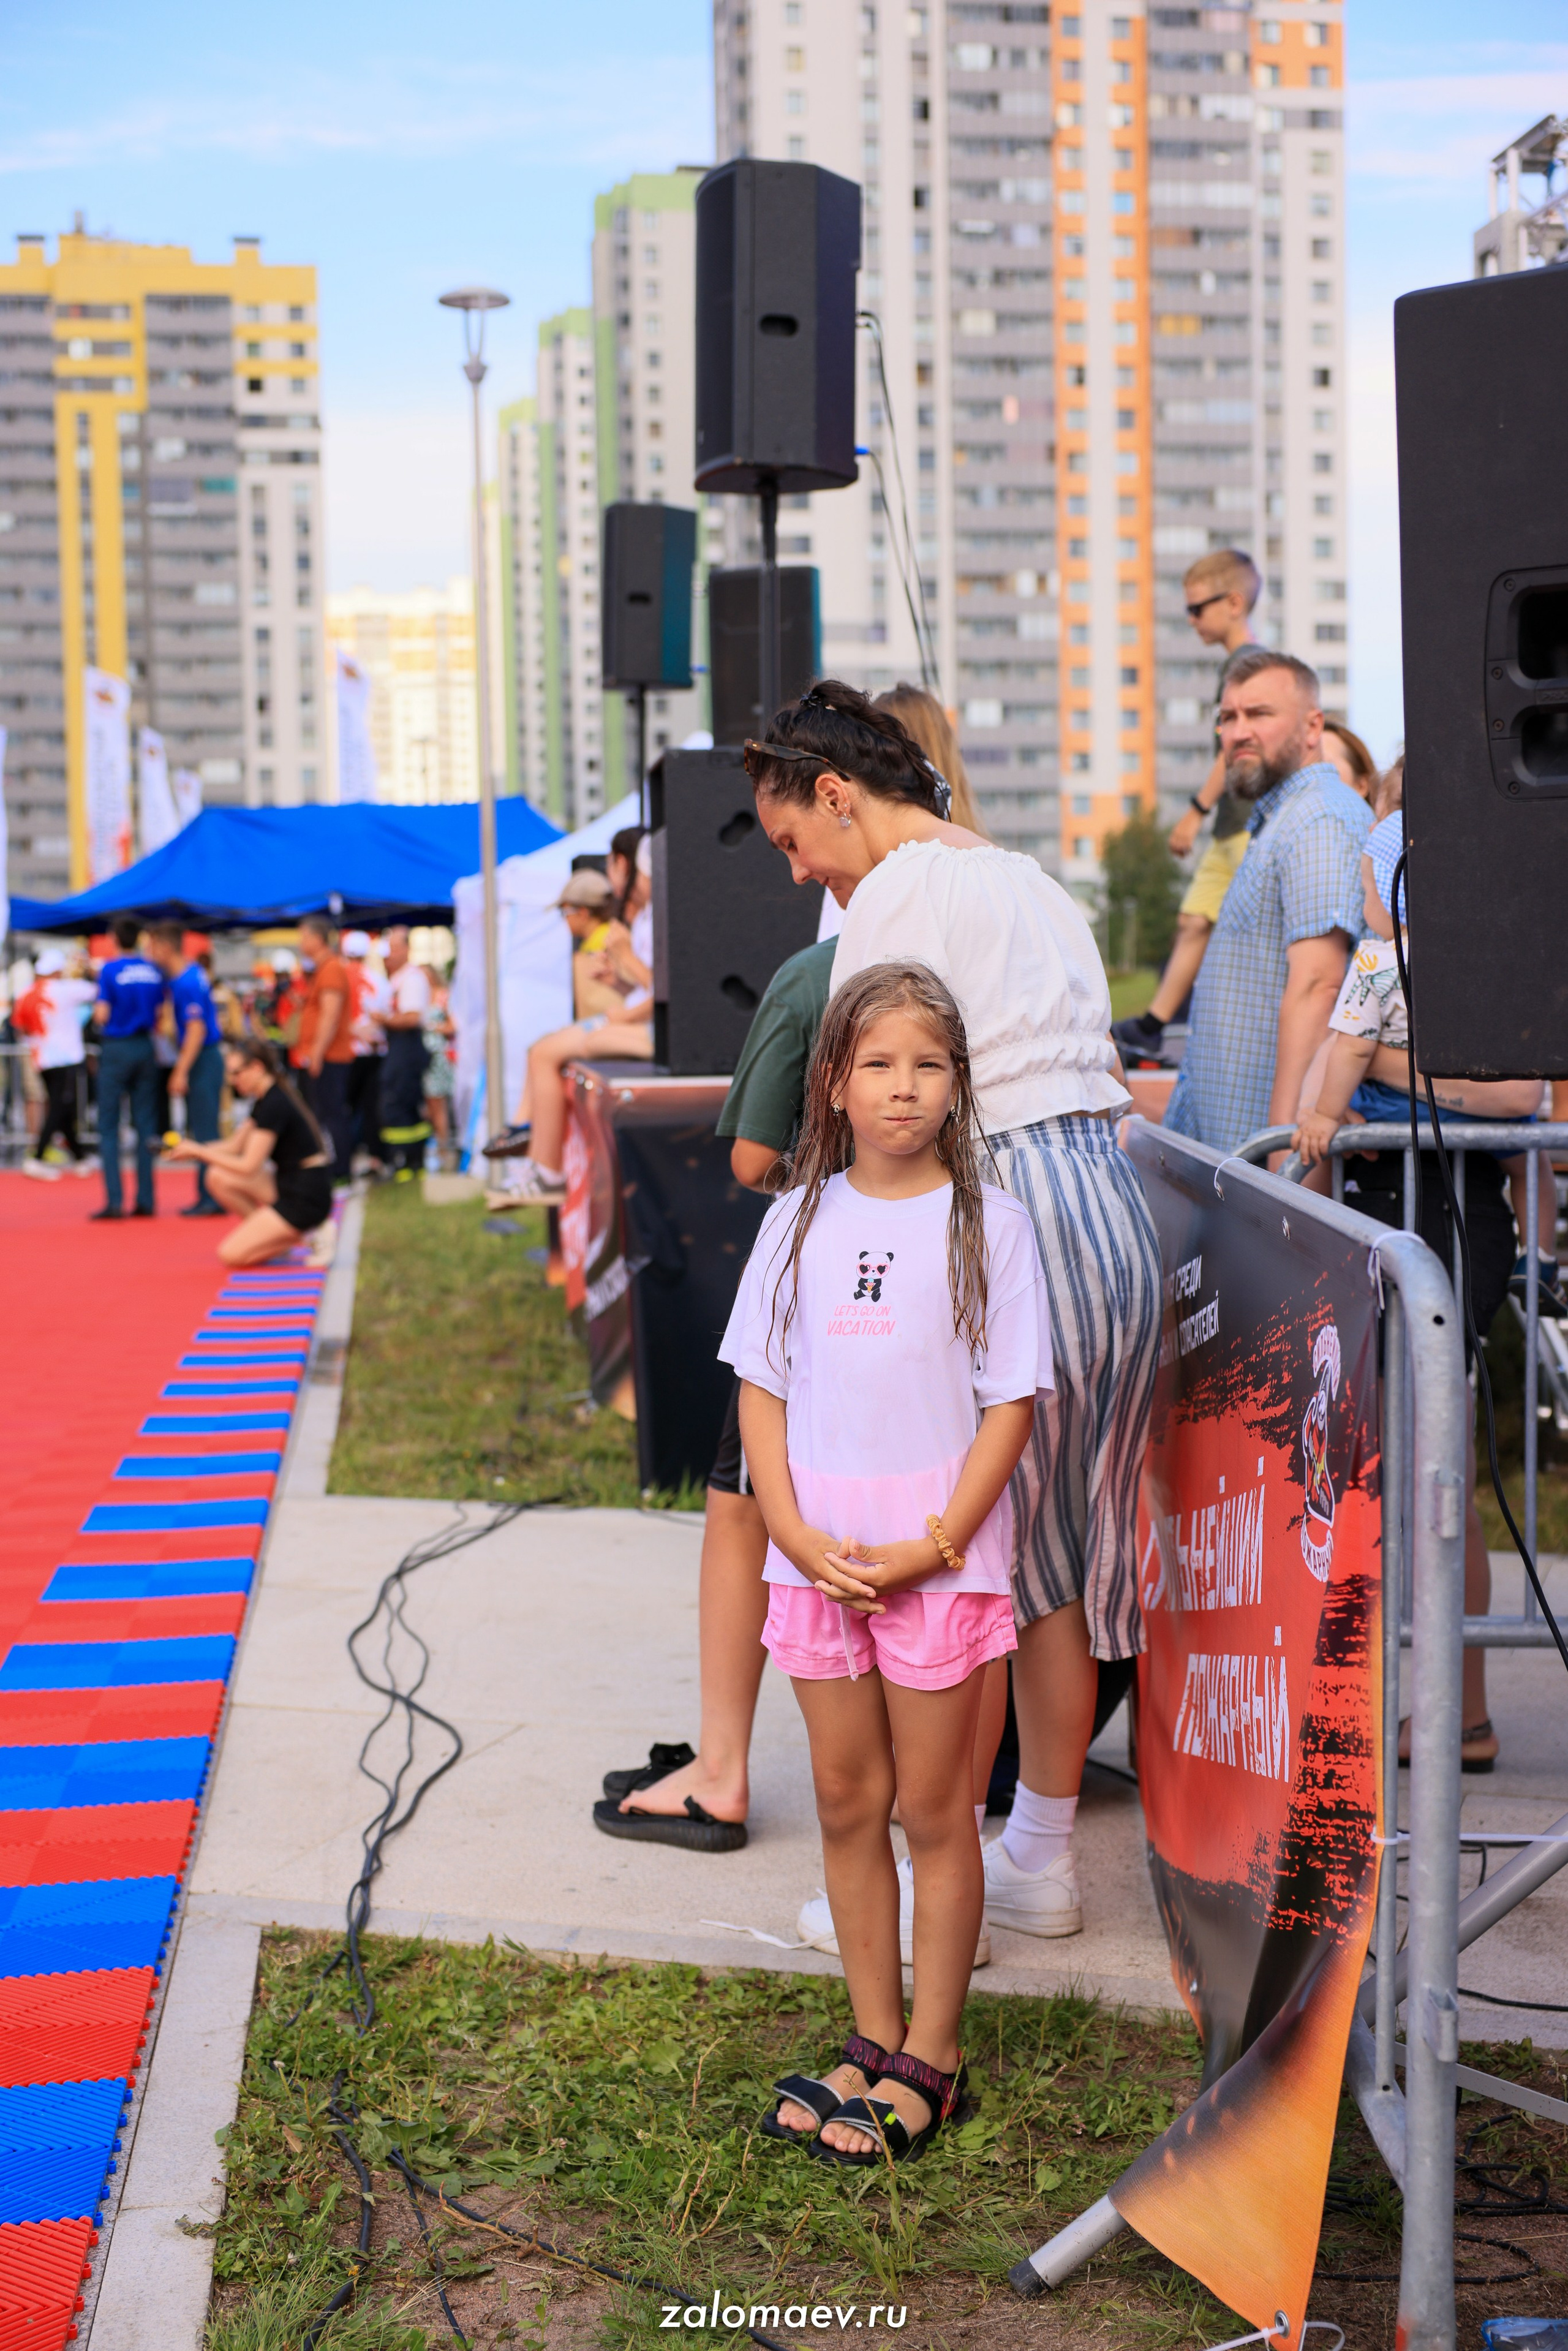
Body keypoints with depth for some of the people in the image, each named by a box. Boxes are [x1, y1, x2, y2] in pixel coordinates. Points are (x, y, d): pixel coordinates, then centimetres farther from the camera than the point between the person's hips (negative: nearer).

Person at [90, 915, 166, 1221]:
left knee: (109, 1127, 0)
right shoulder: (153, 971, 3)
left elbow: (102, 1016, -13)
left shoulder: (110, 970, -11)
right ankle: (146, 1199, 6)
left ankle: (114, 1201, -7)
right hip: (144, 1048, 4)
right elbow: (160, 1013, 7)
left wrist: (96, 1012, 7)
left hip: (116, 1049, -4)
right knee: (146, 1124, 8)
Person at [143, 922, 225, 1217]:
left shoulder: (186, 984, -18)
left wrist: (181, 1073, -21)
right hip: (202, 1061, 10)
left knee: (205, 1131, -8)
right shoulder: (190, 970, 10)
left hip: (203, 1059, -10)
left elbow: (196, 1031, -22)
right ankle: (207, 1195, 15)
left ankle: (211, 1199, -6)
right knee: (200, 1129, 11)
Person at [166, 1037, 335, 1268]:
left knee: (231, 1254, -11)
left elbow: (248, 1167, -19)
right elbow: (233, 1147, 15)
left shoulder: (274, 1105, -20)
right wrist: (193, 1149, 0)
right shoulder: (265, 1100, 11)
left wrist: (199, 1151, -11)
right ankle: (268, 1235, 6)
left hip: (305, 1199, -10)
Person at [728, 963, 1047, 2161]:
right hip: (819, 1555, 4)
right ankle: (874, 2038, 26)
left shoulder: (985, 1220, -4)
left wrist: (935, 1546, -14)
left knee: (934, 1811, 5)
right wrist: (795, 1533, -7)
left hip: (940, 1555, -3)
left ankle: (930, 2060, 17)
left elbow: (1012, 1402, -6)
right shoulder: (801, 1219, 5)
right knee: (847, 1804, 12)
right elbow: (762, 1387, 6)